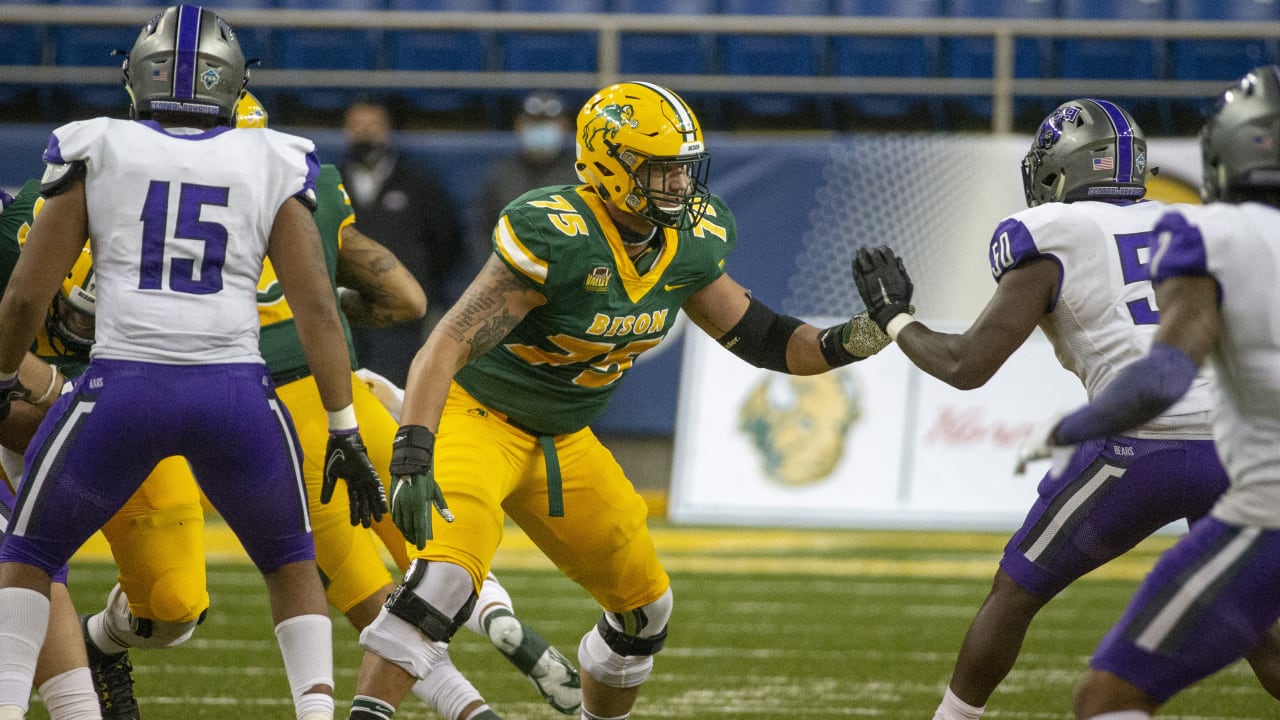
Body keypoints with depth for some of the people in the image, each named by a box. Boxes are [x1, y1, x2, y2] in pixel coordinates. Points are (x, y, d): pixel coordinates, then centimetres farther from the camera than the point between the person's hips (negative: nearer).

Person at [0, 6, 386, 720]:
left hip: (121, 389, -1)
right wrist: (346, 434, 8)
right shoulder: (272, 165, 12)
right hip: (236, 391, 1)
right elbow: (317, 307, 6)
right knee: (290, 560, 25)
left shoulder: (97, 152, 9)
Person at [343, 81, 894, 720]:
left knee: (643, 608, 16)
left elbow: (757, 337, 6)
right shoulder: (555, 239, -30)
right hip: (478, 419, -8)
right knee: (447, 576, -32)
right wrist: (411, 462, -44)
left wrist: (849, 341, -14)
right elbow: (445, 349, -33)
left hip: (564, 443, 8)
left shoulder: (690, 244, -7)